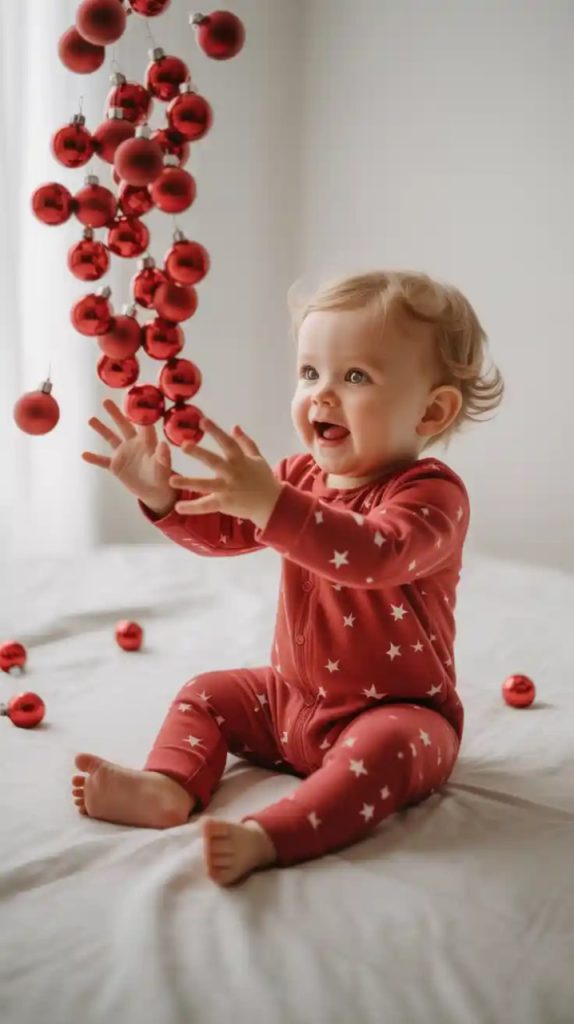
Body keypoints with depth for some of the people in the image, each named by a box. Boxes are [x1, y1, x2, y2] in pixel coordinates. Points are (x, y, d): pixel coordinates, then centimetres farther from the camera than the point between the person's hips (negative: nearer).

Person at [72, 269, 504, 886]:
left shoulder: (431, 493, -21)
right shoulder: (302, 476, 4)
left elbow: (378, 553, -42)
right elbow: (222, 531, 6)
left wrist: (269, 502, -51)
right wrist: (160, 493, -14)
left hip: (394, 711, -8)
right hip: (291, 699, 8)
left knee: (385, 747, -36)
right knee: (206, 693, 6)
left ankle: (266, 836, -48)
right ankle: (167, 788, -16)